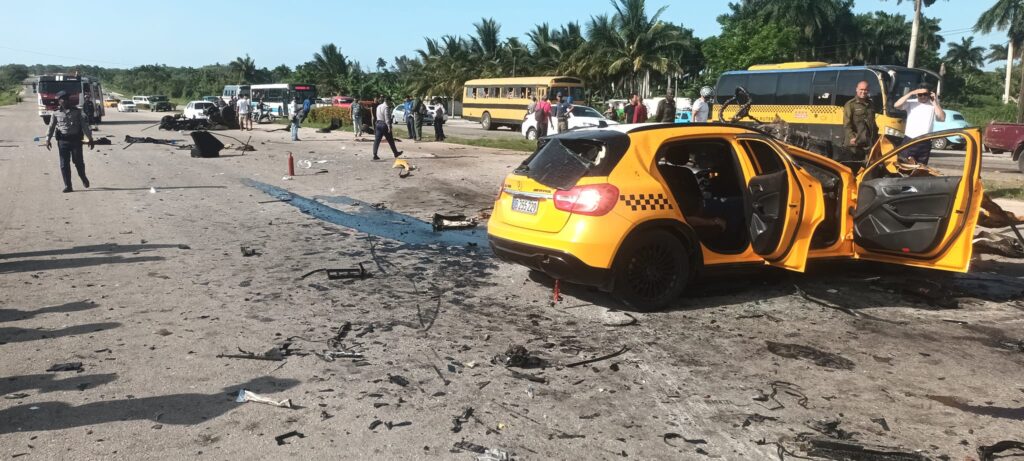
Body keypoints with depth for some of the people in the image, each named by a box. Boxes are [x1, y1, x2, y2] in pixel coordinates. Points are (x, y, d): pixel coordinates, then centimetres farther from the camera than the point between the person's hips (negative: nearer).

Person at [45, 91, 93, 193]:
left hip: (76, 140, -1)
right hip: (63, 141, 1)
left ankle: (83, 178, 32)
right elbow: (51, 127, 7)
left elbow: (85, 125, 3)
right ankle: (67, 186, 6)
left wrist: (90, 138, -3)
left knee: (78, 161, 3)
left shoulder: (77, 112, 5)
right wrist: (48, 139, -2)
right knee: (64, 164, 0)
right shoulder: (56, 113, 7)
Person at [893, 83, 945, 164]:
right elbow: (896, 105, -15)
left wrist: (935, 102, -10)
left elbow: (942, 118, -9)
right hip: (909, 140, -2)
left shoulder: (933, 105, 4)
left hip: (925, 143, 2)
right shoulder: (911, 103, 2)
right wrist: (911, 93, -15)